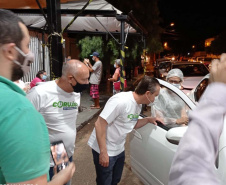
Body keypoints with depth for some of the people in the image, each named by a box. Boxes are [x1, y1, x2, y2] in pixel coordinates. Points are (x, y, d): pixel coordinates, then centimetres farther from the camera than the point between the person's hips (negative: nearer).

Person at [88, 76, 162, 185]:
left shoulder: (138, 105, 0)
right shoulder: (121, 101, -28)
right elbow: (99, 124, -27)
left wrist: (148, 119, -2)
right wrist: (103, 152, -24)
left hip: (119, 150, 8)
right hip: (104, 150, -8)